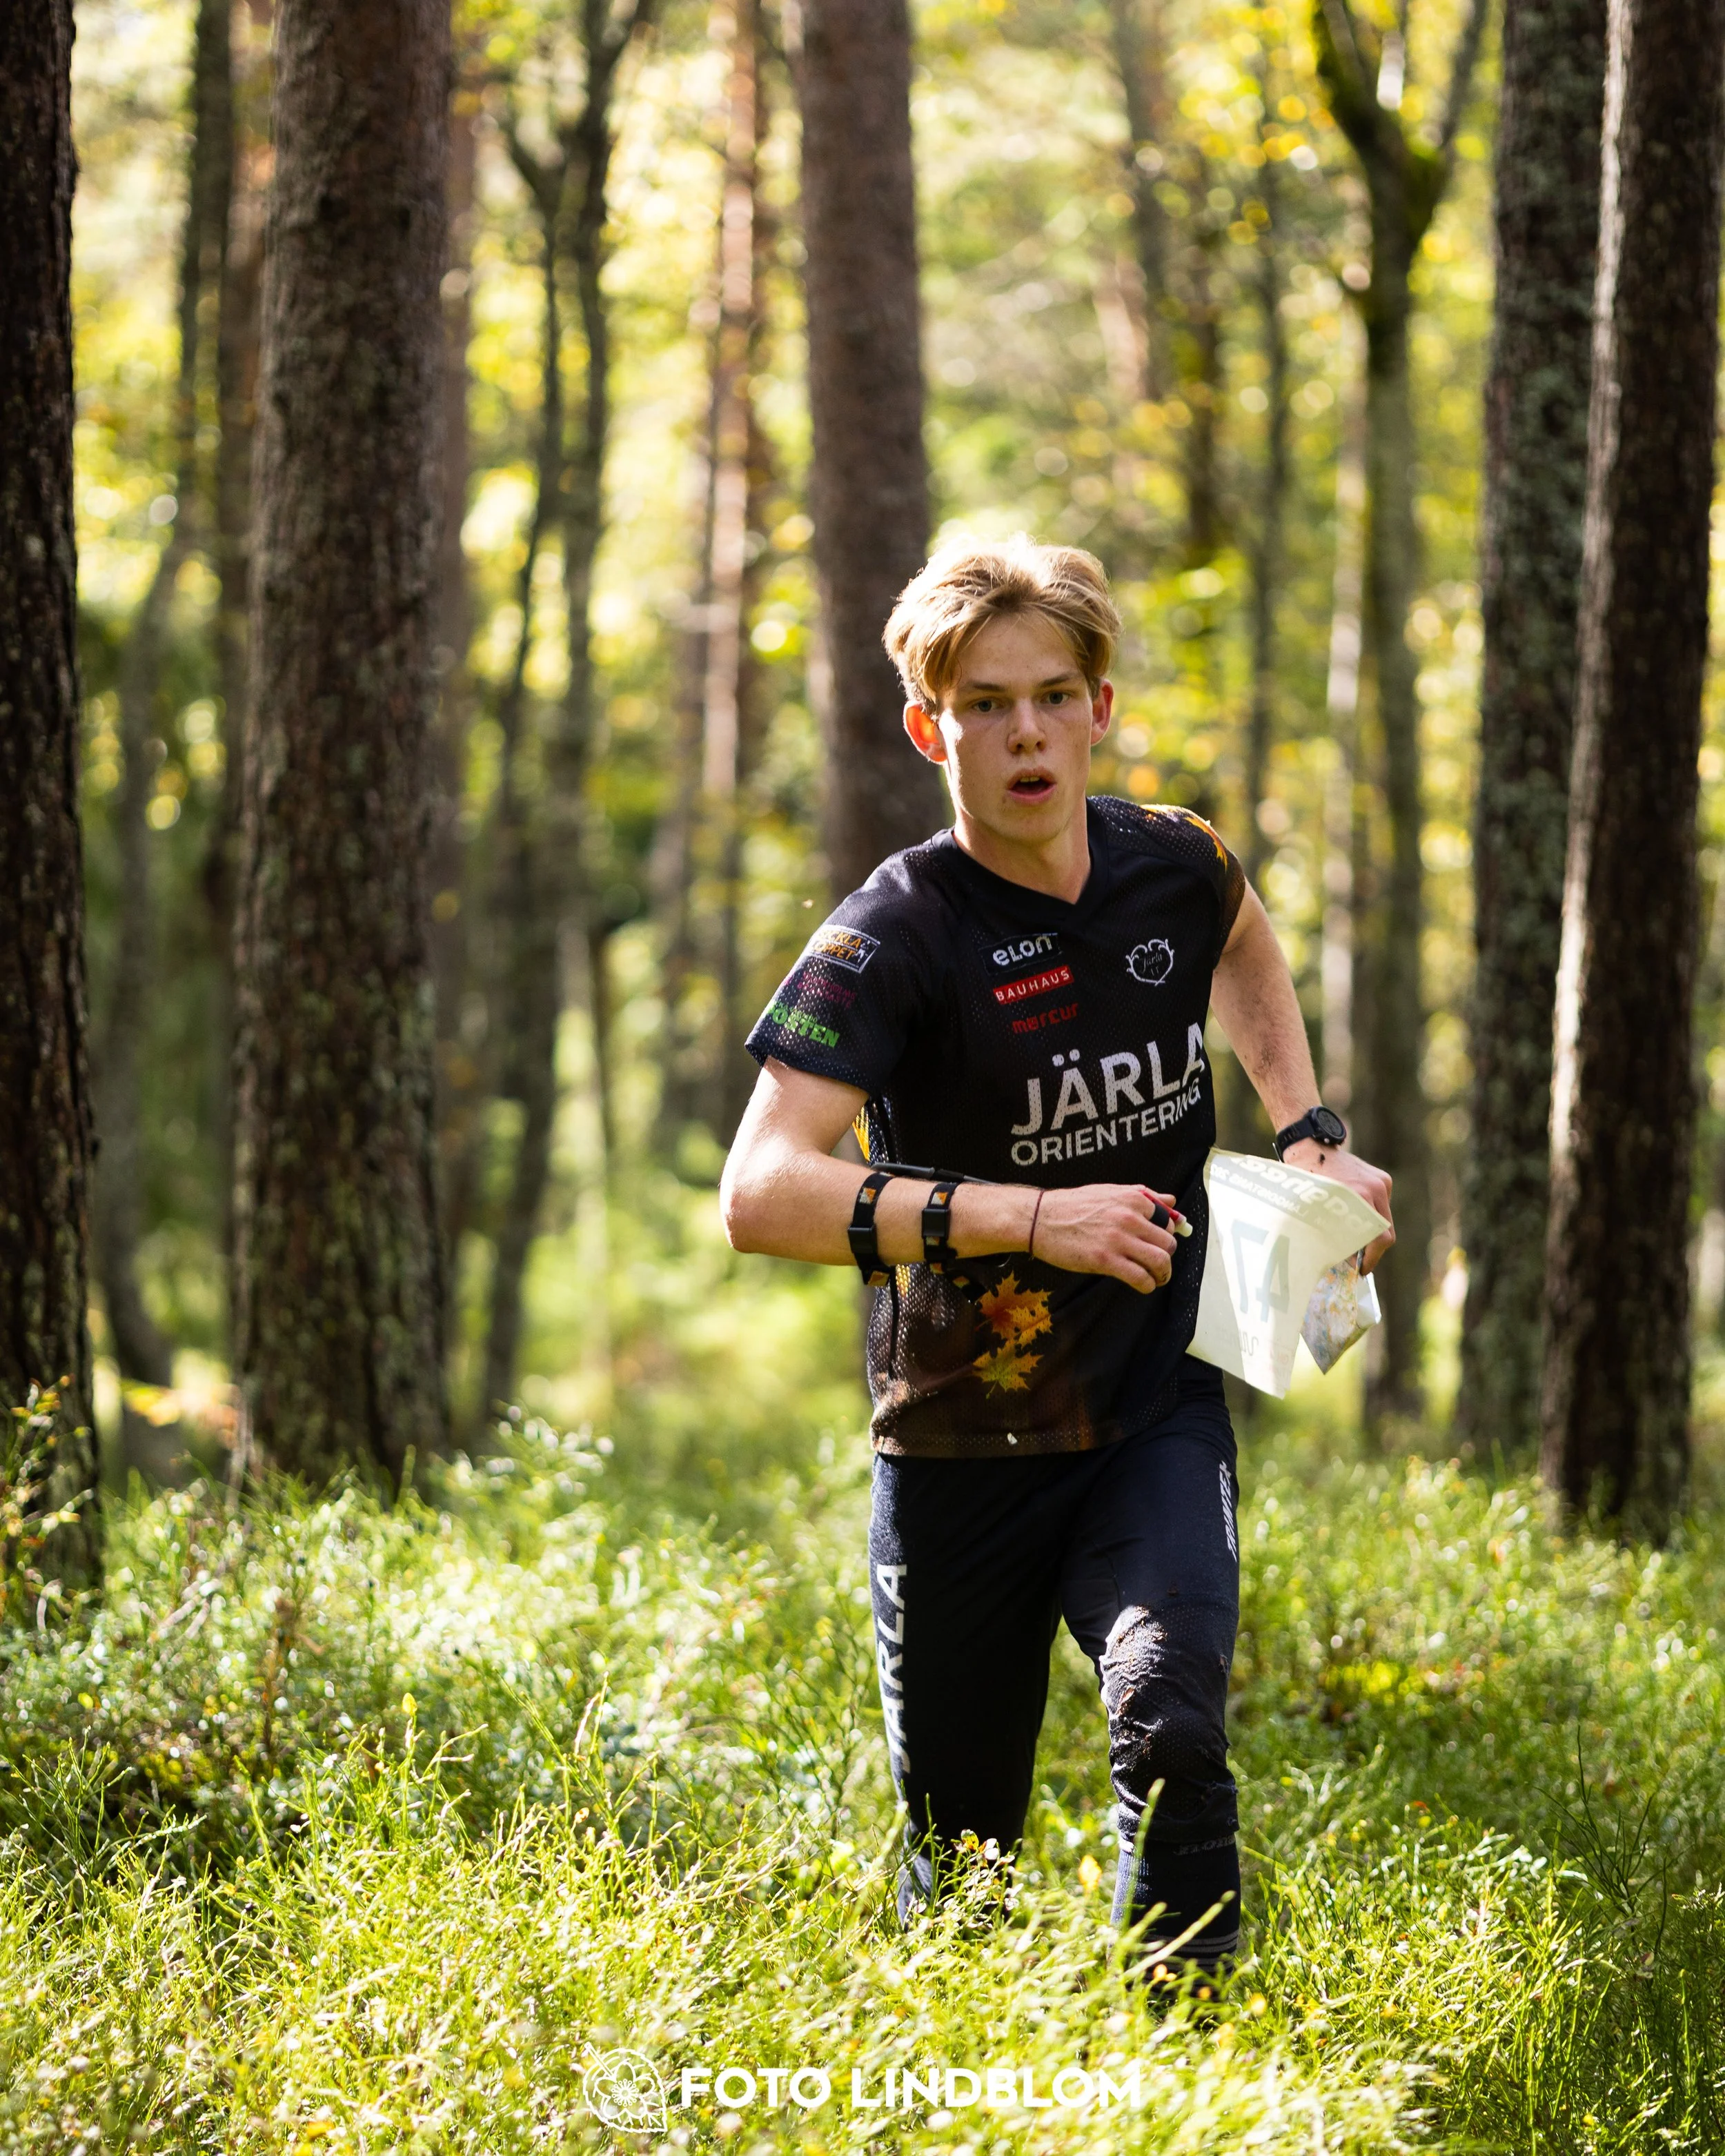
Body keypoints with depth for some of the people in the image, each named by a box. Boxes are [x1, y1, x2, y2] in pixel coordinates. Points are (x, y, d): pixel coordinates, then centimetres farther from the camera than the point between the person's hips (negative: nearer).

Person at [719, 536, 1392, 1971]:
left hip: (1157, 1419, 2)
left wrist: (1308, 1133, 14)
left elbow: (1245, 945, 26)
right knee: (963, 1852, 9)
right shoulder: (893, 938, -17)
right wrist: (1032, 1218, -35)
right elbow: (762, 1192, -29)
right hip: (962, 1443, -2)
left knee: (1171, 1729, -26)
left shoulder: (1172, 864, -2)